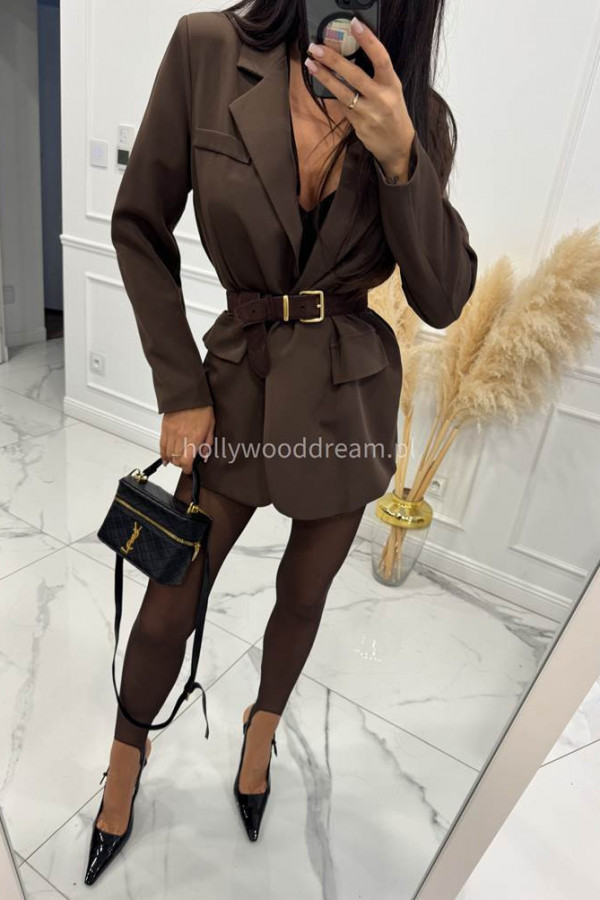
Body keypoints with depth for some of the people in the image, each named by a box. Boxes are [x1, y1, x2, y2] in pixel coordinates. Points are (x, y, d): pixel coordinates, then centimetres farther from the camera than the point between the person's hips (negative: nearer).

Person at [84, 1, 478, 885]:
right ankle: (128, 753, 43)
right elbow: (139, 228, -4)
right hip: (239, 386, -1)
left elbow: (442, 299, -10)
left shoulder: (418, 114, -5)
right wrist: (180, 390, -6)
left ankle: (264, 720, 52)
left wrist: (399, 157, -25)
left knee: (303, 596, 18)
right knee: (170, 602, 11)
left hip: (352, 398, 2)